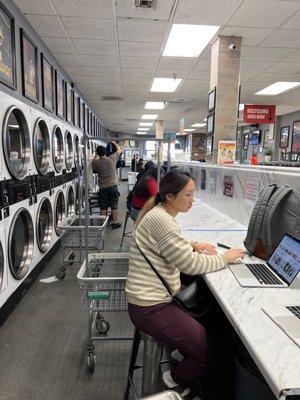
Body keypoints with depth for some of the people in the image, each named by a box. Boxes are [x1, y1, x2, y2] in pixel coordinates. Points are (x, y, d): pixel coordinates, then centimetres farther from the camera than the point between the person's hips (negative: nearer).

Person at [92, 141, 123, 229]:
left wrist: (96, 155, 22)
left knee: (103, 207, 9)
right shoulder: (112, 159, -6)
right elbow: (119, 150, 9)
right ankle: (115, 222, 14)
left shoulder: (95, 162, -4)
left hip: (103, 188, 1)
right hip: (113, 186, -1)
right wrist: (114, 143, 25)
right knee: (114, 206, 7)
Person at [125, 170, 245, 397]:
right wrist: (225, 258, -8)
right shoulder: (159, 219, -26)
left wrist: (193, 246, 3)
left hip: (160, 295, 10)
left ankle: (182, 352, 34)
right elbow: (190, 265, -23)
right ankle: (175, 381, 21)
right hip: (150, 307, -10)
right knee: (210, 351, -5)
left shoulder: (164, 214, 6)